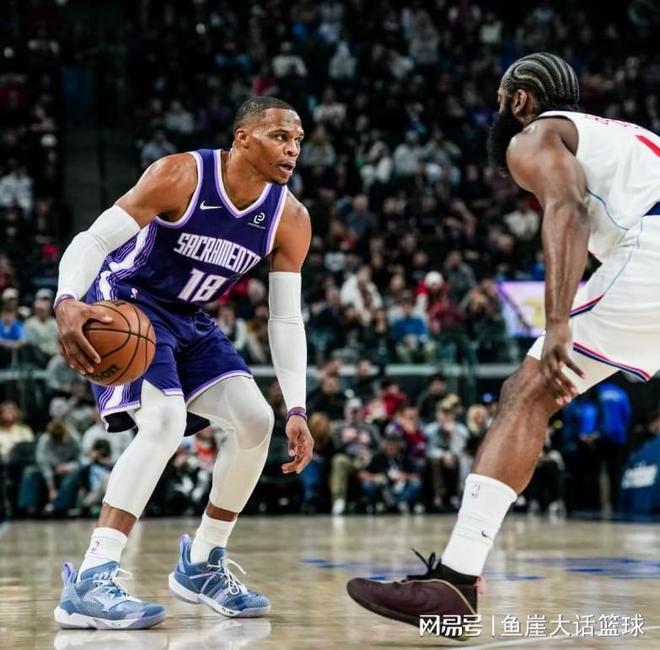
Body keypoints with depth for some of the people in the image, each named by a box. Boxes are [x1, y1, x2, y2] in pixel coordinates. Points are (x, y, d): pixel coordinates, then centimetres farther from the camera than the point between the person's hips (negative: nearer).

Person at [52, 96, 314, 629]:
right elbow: (92, 239, -26)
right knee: (165, 421, -28)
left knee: (255, 419, -3)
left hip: (188, 320, 7)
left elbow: (287, 319, -4)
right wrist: (67, 303, -47)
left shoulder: (290, 219, -8)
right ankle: (90, 582, -31)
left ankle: (202, 564, 14)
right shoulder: (180, 175, -24)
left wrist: (297, 411, -12)